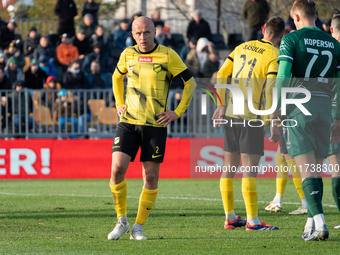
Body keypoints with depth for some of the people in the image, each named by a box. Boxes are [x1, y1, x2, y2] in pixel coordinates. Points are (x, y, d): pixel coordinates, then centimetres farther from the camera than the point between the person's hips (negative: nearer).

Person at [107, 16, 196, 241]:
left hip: (155, 124, -2)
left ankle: (138, 228, 10)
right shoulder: (128, 54, 6)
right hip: (128, 121, 2)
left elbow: (190, 82, 0)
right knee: (117, 169, -11)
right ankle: (122, 221, 5)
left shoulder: (167, 55, -5)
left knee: (151, 177, 0)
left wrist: (178, 112, -4)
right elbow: (117, 77, 27)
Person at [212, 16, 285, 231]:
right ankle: (253, 221, -8)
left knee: (230, 167, 11)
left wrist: (221, 105, 18)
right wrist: (273, 124, -14)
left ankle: (230, 217, 18)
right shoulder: (275, 56, -8)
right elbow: (270, 90, -16)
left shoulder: (242, 48, 11)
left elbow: (221, 75, 12)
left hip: (231, 114, 7)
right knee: (250, 169, -7)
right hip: (252, 117, -6)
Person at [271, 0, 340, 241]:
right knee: (316, 170, 12)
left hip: (298, 109, -4)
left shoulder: (291, 39, -2)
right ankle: (311, 223, 15)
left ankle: (319, 223, -22)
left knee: (306, 169, -9)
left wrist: (276, 108, -7)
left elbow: (283, 74, -11)